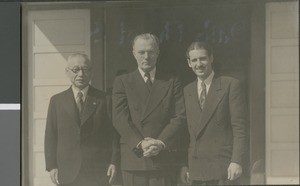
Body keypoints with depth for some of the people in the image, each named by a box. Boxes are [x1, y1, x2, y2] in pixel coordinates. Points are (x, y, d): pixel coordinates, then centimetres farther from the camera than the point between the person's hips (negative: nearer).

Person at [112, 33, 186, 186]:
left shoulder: (172, 83, 13)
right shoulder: (122, 82, 12)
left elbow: (180, 118, 4)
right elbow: (119, 119, 1)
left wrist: (161, 143, -12)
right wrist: (140, 144, -13)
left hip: (164, 158, 0)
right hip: (133, 159, 0)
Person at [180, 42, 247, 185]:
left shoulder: (231, 85, 1)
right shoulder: (186, 91, 15)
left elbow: (239, 127, -5)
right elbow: (187, 131, 15)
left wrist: (236, 161, -13)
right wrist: (184, 165, 7)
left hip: (223, 168, -4)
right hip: (196, 171, 4)